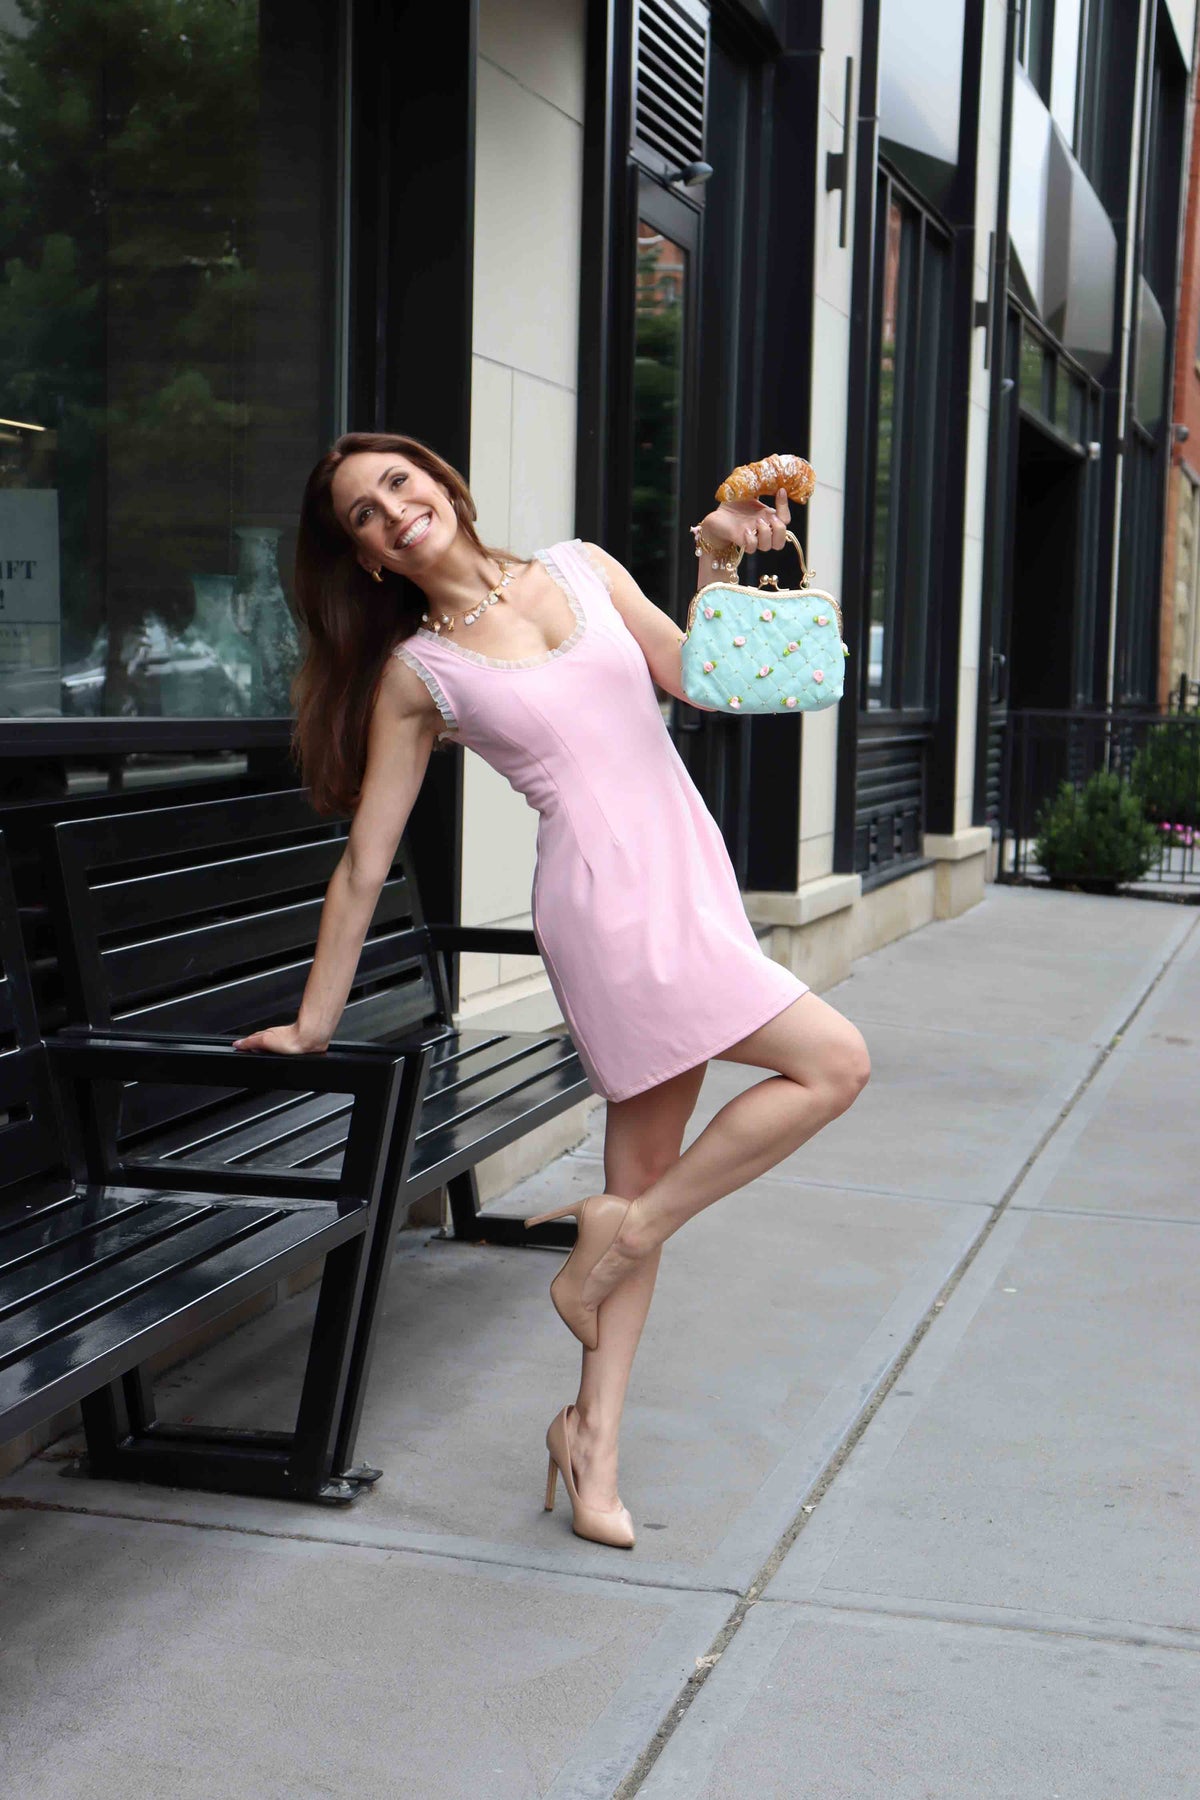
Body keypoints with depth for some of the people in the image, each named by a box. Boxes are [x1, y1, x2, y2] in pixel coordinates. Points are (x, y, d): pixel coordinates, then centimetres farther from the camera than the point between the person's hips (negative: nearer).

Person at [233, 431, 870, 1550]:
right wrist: (313, 1022, 6)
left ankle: (595, 1436, 17)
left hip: (693, 882, 5)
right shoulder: (417, 673, 0)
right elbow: (365, 861, 2)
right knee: (831, 1063, -12)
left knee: (647, 1176, 7)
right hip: (608, 902, -5)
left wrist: (722, 562, -1)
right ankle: (620, 1236, 1)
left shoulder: (582, 570, 10)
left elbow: (701, 681, 13)